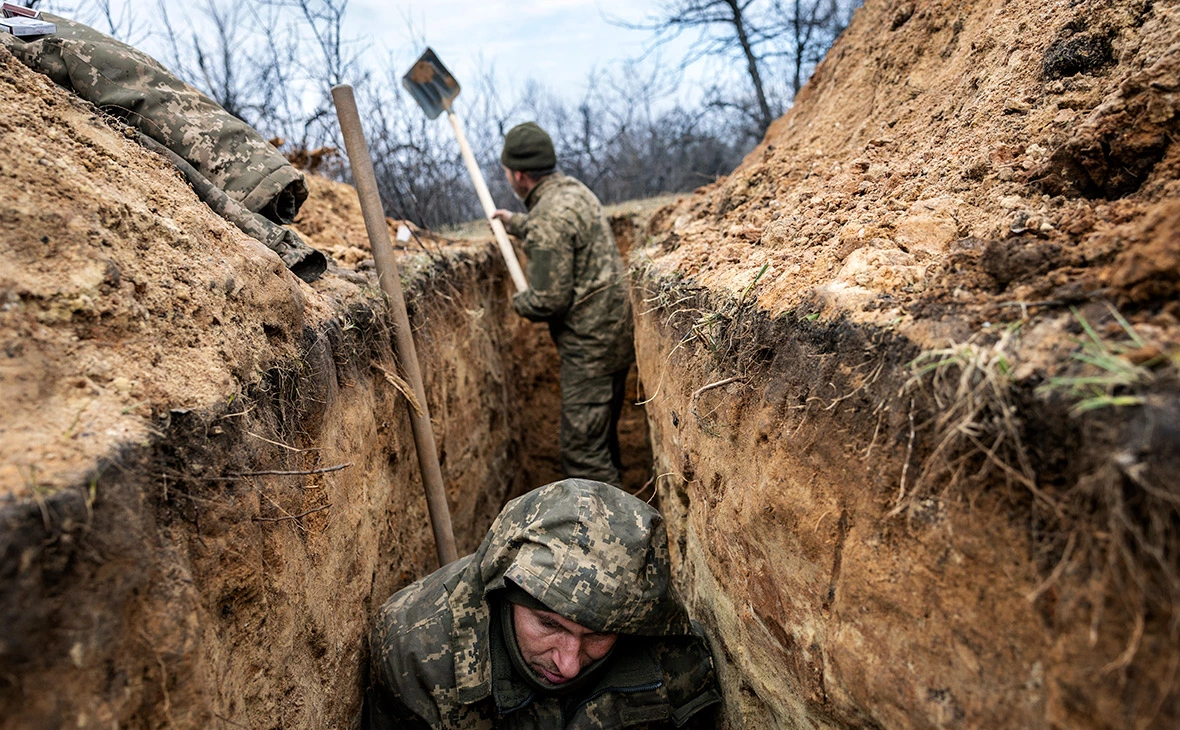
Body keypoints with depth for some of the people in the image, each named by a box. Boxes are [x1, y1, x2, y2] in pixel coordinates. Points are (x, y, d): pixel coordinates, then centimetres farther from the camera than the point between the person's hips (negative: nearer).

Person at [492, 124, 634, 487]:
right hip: (615, 330, 10)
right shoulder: (572, 188, 10)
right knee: (602, 436, 22)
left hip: (590, 343, -10)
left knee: (583, 450, -5)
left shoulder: (548, 219, -21)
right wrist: (514, 222, 44)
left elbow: (548, 301, -21)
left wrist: (519, 302, 1)